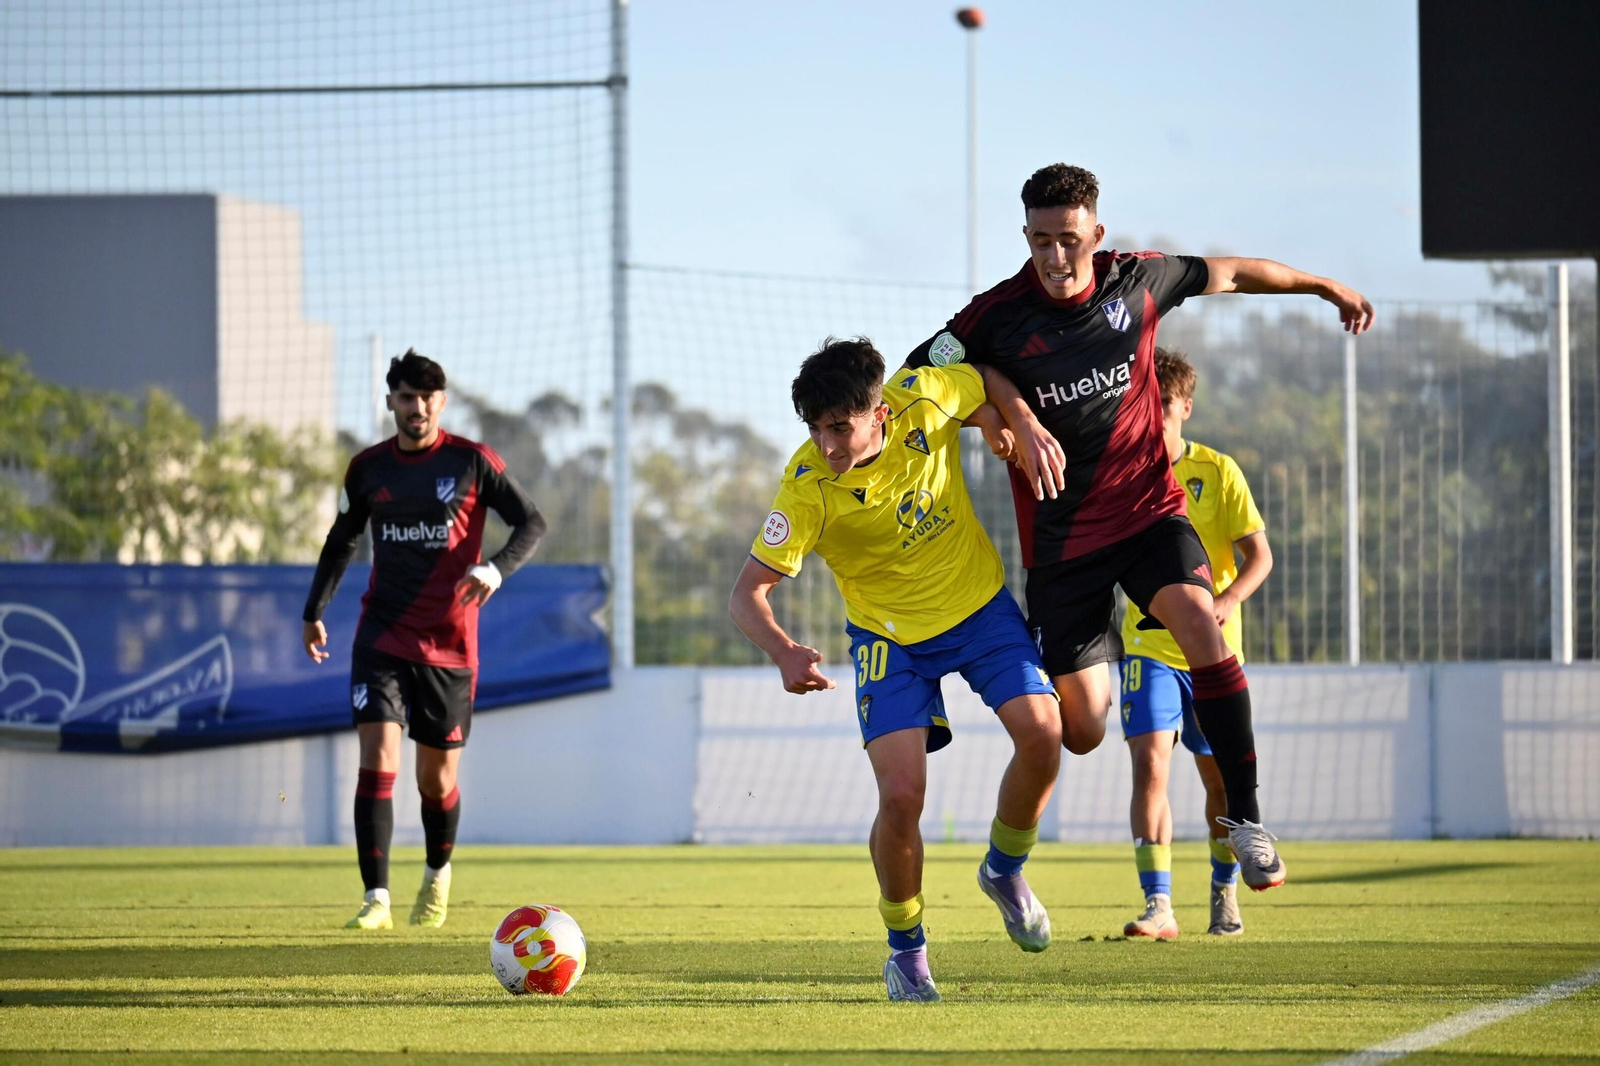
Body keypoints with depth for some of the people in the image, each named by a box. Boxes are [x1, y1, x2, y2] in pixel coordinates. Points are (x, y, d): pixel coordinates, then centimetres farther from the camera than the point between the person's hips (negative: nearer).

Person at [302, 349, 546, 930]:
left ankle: (438, 873, 37)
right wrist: (315, 610, 19)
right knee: (377, 758, -16)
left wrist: (497, 568, -21)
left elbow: (532, 523, -3)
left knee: (437, 778, 7)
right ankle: (376, 900, -17)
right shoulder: (368, 468, 6)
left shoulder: (473, 462, -3)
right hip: (382, 636, 1)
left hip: (448, 642, -1)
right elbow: (342, 541, 21)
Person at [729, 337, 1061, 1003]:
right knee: (901, 796, -17)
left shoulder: (927, 399, -21)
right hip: (890, 635, -2)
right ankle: (906, 949, 9)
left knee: (1042, 735, -18)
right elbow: (748, 591, -24)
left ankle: (1004, 871, 13)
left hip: (981, 605, 2)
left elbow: (991, 384, 4)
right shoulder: (807, 490, -27)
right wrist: (783, 652, -43)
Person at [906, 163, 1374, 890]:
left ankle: (1246, 816, -23)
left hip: (1147, 510, 1)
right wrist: (1017, 415, -12)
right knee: (1082, 732, 0)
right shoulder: (1001, 315, -9)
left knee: (1201, 625, -29)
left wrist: (1327, 288, 29)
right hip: (1061, 537, -1)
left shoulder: (1138, 282, -3)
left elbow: (1229, 274, 15)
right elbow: (925, 367, 3)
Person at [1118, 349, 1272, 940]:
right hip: (1148, 644, 0)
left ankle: (1224, 893, 31)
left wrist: (1229, 598, -25)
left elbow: (1259, 555, -6)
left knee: (1219, 776, 9)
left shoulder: (1218, 471, -4)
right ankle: (1158, 906, -20)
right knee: (1149, 762, -18)